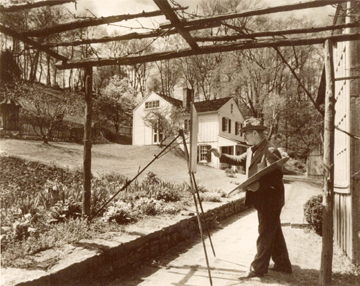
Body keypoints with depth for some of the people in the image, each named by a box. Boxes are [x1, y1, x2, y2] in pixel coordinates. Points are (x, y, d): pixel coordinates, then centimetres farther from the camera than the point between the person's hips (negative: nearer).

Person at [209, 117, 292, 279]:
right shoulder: (252, 150, 9)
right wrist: (221, 156, 18)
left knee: (265, 234, 1)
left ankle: (258, 268, 12)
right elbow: (239, 160, 23)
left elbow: (277, 176, -25)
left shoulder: (270, 151, -20)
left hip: (270, 200, -9)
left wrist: (259, 185, -32)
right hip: (262, 200, 9)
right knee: (275, 233, 18)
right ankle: (283, 265, 31)